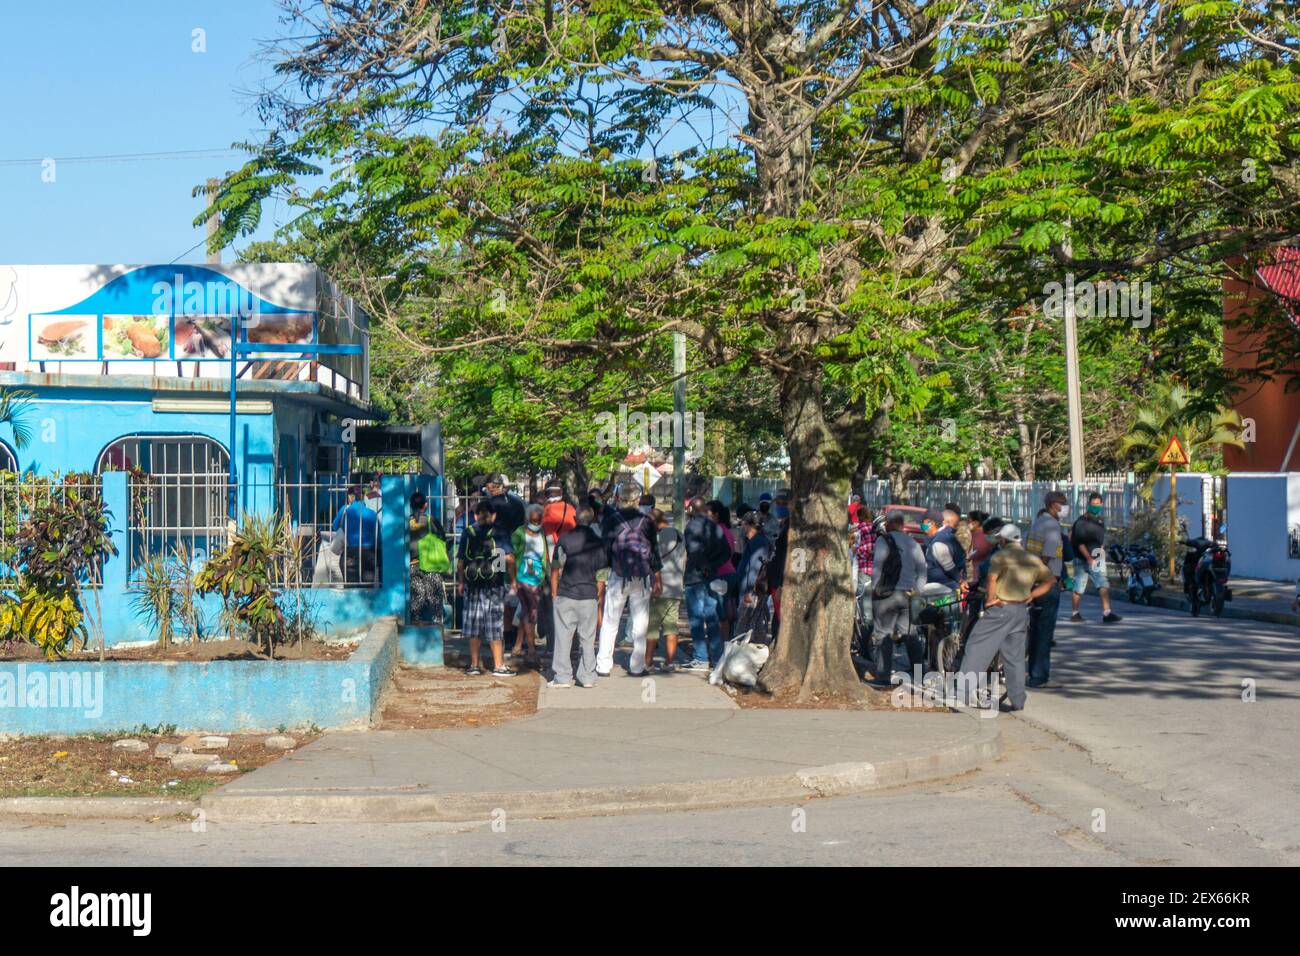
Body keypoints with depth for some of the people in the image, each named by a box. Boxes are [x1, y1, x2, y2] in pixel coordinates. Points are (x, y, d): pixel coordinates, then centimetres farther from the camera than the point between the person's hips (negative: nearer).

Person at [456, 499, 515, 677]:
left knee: (474, 627, 9)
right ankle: (498, 666, 4)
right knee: (495, 628, 2)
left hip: (473, 585, 3)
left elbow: (460, 561, 4)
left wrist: (461, 582, 15)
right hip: (494, 586, -3)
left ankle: (474, 665, 12)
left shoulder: (468, 533, 3)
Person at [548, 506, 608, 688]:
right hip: (589, 595, 2)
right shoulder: (597, 542, 2)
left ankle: (562, 677, 3)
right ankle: (588, 677, 10)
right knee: (587, 639, 8)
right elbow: (604, 564, 7)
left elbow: (555, 568, -5)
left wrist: (554, 592, 2)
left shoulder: (564, 539, -5)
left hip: (565, 594, -2)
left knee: (563, 637, 3)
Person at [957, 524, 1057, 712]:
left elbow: (992, 578, -22)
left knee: (976, 648, 0)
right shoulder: (1033, 560, 12)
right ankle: (1017, 701, 8)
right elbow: (1051, 580, 13)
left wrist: (990, 600, -10)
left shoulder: (1001, 555, -7)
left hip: (1000, 608, -6)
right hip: (1022, 611, 6)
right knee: (1015, 657, 10)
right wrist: (1030, 596, 8)